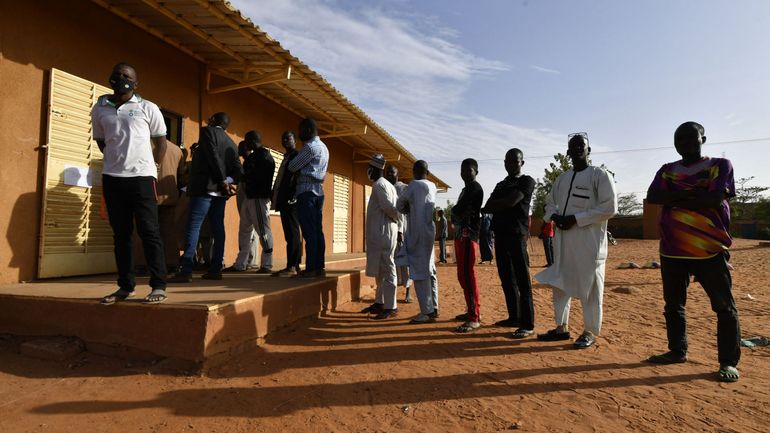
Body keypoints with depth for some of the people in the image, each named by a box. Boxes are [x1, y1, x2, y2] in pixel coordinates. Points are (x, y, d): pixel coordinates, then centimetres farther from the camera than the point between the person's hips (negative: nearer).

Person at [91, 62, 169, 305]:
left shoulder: (148, 108, 2)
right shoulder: (100, 109, 12)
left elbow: (161, 142, 7)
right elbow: (100, 141, 22)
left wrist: (149, 166, 3)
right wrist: (118, 159, 10)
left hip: (142, 177, -4)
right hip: (112, 178, 4)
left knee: (149, 231, -6)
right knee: (120, 234, 8)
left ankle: (159, 286, -3)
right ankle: (126, 286, 16)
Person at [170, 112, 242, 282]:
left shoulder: (207, 131, 0)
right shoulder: (231, 144, 19)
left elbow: (213, 156, -14)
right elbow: (238, 170, 11)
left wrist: (222, 181, -10)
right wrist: (228, 182, -4)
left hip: (205, 188, -7)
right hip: (220, 192, 7)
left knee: (192, 227, -9)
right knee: (218, 229, 6)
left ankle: (186, 271, -14)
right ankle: (215, 270, 7)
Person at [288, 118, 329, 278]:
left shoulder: (309, 147, -9)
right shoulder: (323, 147, 21)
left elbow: (292, 167, -8)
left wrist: (289, 165, 13)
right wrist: (299, 169, 11)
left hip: (306, 191, -9)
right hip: (318, 191, 9)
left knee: (309, 232, -9)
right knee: (318, 230, 7)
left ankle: (310, 268, -8)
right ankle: (319, 267, 9)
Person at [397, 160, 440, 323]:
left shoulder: (414, 185, -8)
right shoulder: (432, 186, 11)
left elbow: (400, 204, 2)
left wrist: (407, 210, 17)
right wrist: (412, 209, 8)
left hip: (418, 232, -8)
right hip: (429, 231, 8)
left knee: (420, 272, -5)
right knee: (429, 270, 12)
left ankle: (427, 312, -3)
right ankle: (433, 308, 18)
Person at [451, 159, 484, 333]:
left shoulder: (475, 188, -8)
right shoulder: (465, 190, 23)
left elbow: (458, 211, -16)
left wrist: (454, 210, 3)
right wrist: (456, 212, 1)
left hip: (468, 235, -10)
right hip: (460, 235, 10)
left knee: (468, 275, -12)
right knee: (462, 275, 14)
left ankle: (474, 318, -10)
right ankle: (470, 311, 24)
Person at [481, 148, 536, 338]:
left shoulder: (527, 181, 1)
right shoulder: (500, 184, 21)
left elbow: (511, 202, -14)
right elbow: (488, 206, 9)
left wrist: (492, 206, 0)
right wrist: (497, 206, -11)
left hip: (517, 234, -7)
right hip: (500, 234, 7)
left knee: (522, 280, -6)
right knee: (506, 279, 11)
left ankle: (528, 324, -2)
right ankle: (514, 317, 20)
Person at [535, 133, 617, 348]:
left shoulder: (600, 175, -5)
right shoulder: (562, 178, 15)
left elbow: (609, 207, -13)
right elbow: (549, 202, 19)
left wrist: (576, 219, -18)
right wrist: (554, 216, -3)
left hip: (589, 241, -7)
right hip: (563, 240, 7)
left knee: (589, 288, 1)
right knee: (559, 284, 13)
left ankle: (590, 332, 16)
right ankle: (561, 327, 26)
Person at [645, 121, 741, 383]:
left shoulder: (721, 165, 3)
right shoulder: (667, 170, 12)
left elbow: (715, 199, -14)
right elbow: (652, 197, -6)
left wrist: (675, 197, -8)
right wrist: (693, 194, -15)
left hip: (710, 250, -3)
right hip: (672, 250, 4)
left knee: (724, 307, 1)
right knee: (673, 304, 11)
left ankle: (729, 362, 13)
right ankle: (677, 351, 26)